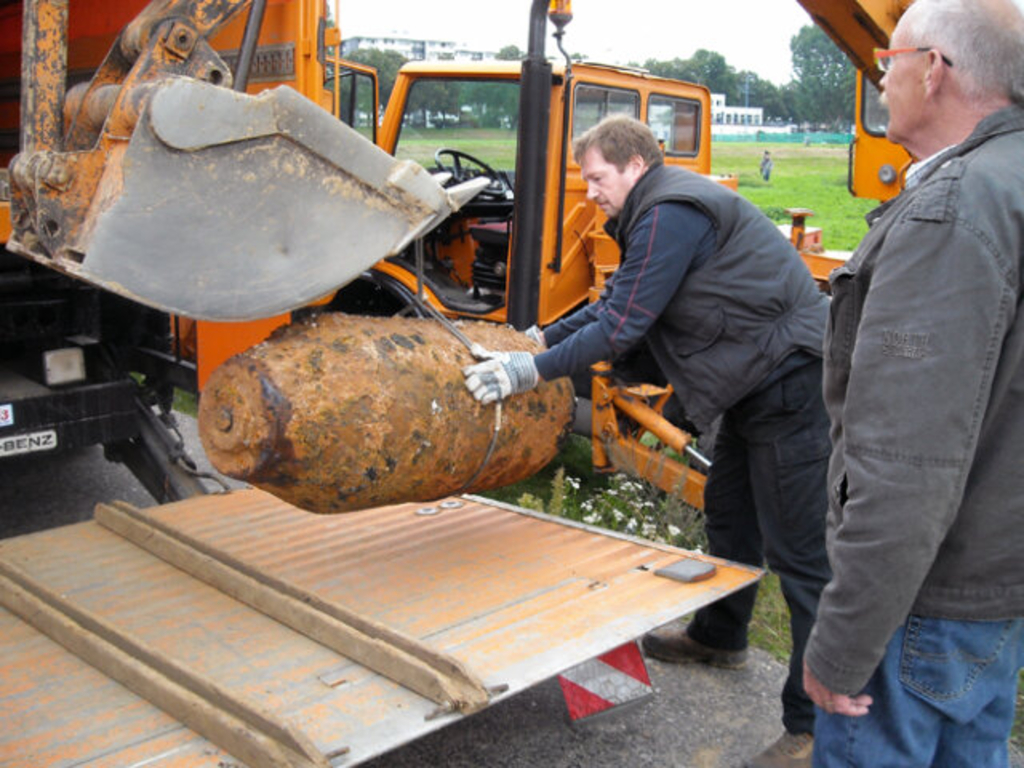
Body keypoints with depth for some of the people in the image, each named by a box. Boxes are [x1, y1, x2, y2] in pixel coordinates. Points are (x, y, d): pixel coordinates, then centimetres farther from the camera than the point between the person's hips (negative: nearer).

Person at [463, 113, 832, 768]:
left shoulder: (671, 213, -18)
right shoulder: (659, 211, 15)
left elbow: (624, 325, -22)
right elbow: (617, 302, 20)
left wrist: (534, 369, -18)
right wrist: (541, 339, 17)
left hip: (791, 383, -11)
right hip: (757, 382, 11)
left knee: (799, 552, -7)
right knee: (730, 516, 24)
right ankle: (719, 636, 45)